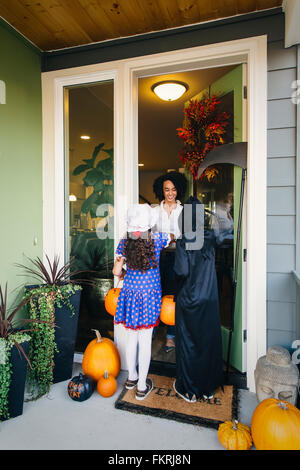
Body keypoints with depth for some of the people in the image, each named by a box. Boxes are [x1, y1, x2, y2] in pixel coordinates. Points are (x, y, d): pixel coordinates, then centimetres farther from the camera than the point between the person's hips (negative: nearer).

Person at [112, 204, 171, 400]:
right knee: (145, 340, 8)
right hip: (150, 295, -2)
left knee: (132, 337, 17)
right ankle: (142, 386, 21)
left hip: (130, 293, 2)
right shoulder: (157, 239, -11)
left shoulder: (124, 243, -7)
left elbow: (117, 271, -4)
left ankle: (132, 377, 36)